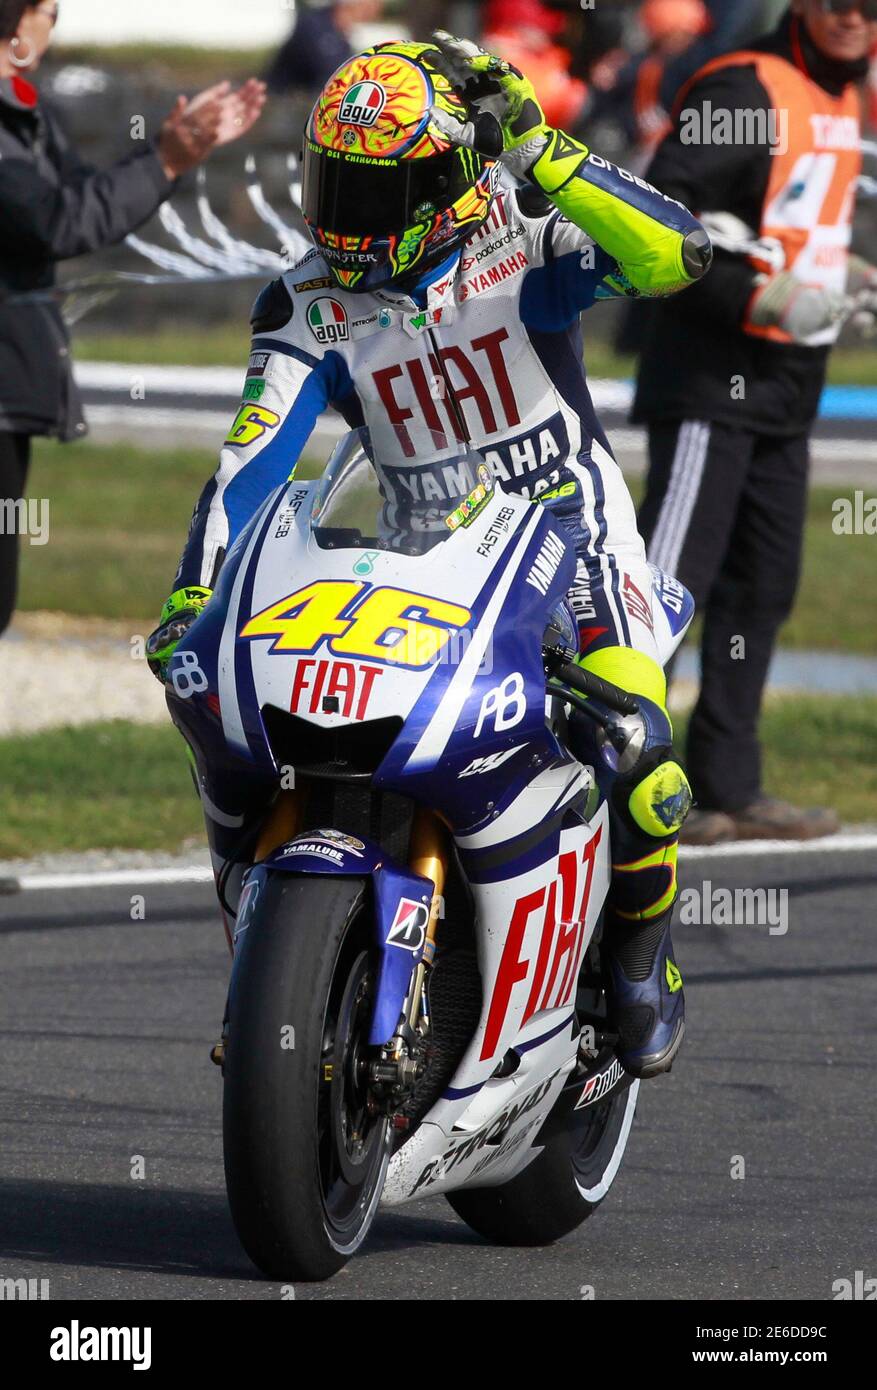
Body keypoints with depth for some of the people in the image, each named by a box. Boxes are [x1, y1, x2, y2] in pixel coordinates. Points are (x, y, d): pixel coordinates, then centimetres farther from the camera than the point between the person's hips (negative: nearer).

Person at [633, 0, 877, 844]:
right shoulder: (744, 91, -14)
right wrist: (760, 300, -24)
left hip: (784, 390, 9)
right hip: (710, 382, -9)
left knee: (762, 588, 12)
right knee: (671, 580, -11)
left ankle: (728, 790, 19)